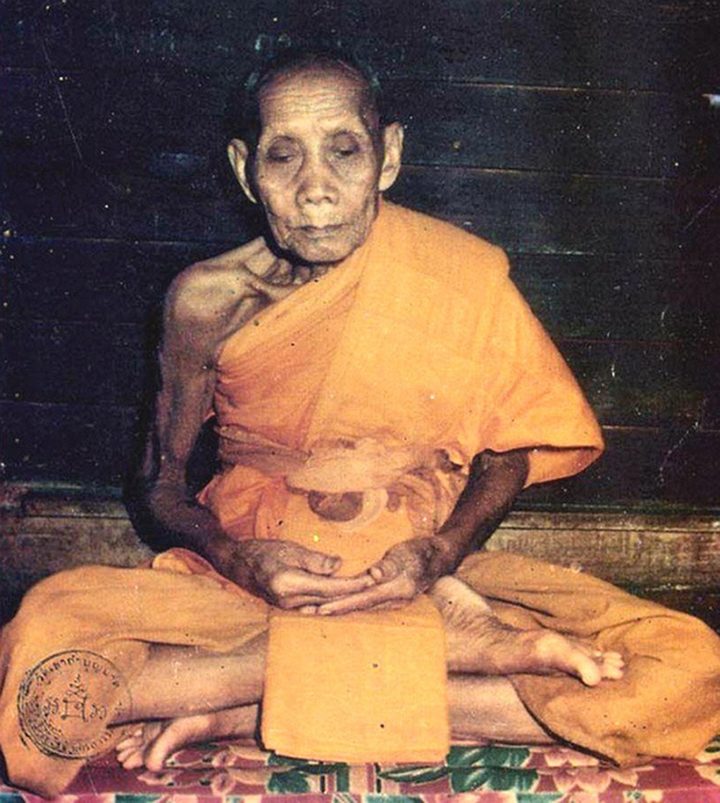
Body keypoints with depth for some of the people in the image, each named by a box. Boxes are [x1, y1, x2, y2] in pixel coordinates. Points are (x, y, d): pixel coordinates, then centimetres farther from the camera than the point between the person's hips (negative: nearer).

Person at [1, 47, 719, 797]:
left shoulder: (461, 278, -9)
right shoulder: (207, 299, -7)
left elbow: (506, 453, 3)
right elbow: (164, 478, 4)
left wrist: (439, 552, -17)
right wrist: (238, 558, -17)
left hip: (423, 570, 1)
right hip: (249, 584, 0)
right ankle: (448, 647, -24)